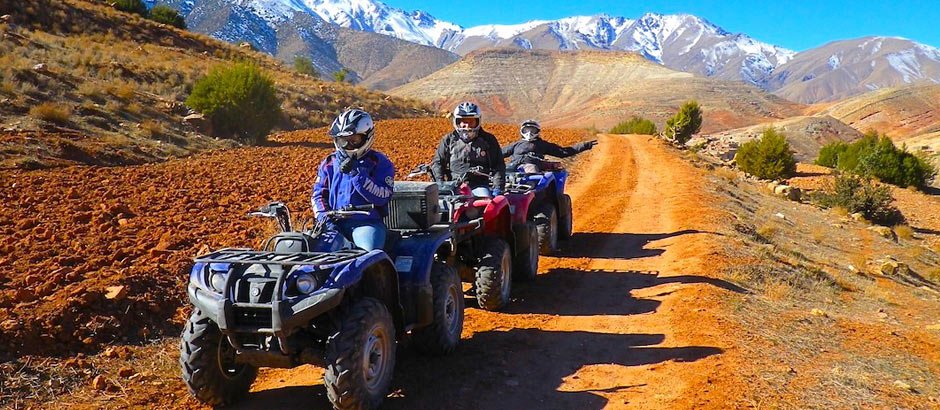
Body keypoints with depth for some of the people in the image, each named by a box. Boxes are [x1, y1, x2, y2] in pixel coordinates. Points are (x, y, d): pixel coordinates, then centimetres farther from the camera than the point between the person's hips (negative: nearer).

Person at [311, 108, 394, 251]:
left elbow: (382, 197, -11)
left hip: (367, 222, -3)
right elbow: (318, 194, 14)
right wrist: (324, 218, -4)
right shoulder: (329, 163, 14)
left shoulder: (380, 163, 2)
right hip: (335, 223, 3)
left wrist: (357, 174, -18)